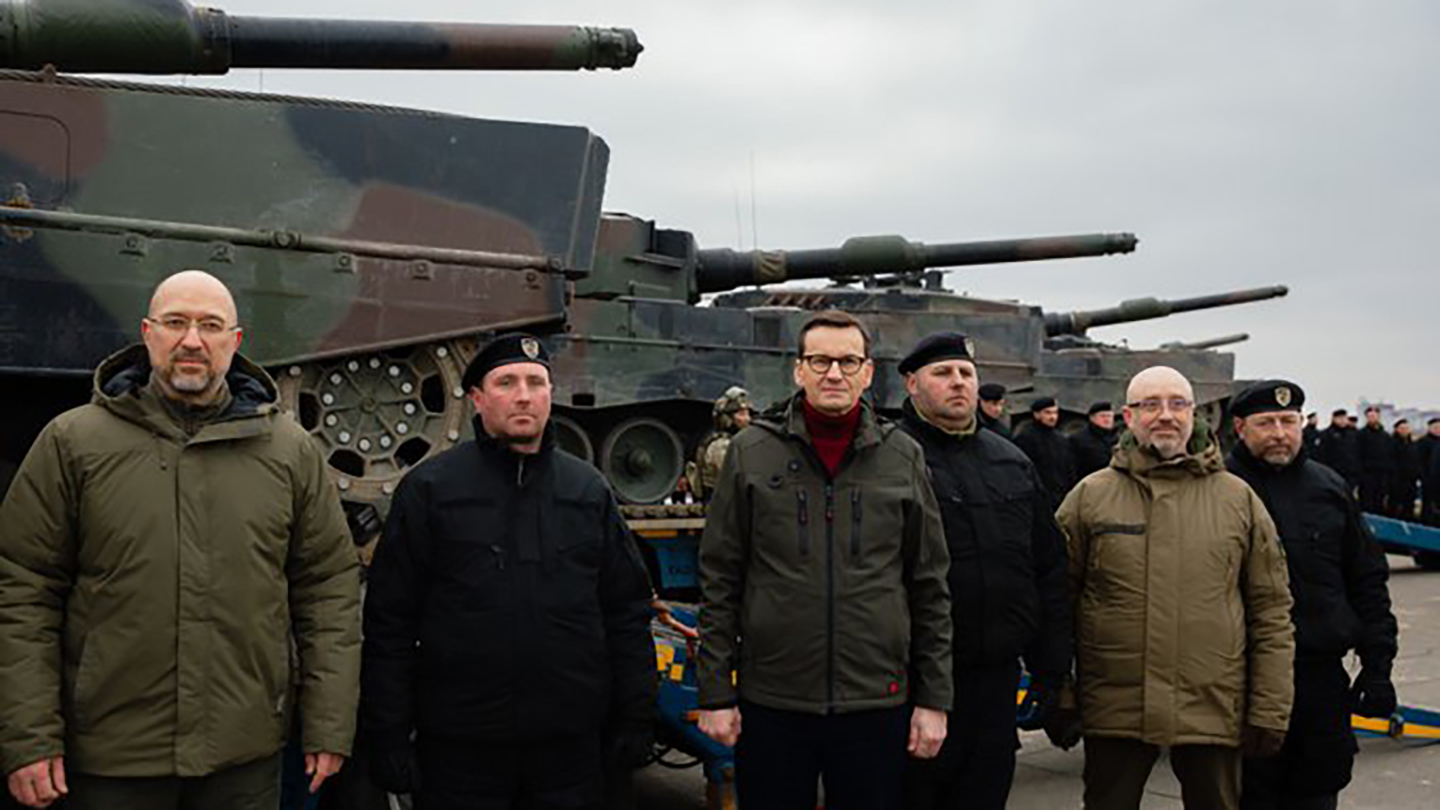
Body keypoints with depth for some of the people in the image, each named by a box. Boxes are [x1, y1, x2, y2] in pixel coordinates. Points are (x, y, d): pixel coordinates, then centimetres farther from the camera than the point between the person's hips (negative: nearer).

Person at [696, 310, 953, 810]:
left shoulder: (903, 458, 4)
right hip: (771, 705, -1)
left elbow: (930, 588, 6)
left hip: (877, 705, 1)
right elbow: (719, 581, 2)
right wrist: (715, 694, -1)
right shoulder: (751, 452, 1)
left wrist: (934, 699, 4)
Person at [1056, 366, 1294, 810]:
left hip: (1214, 711, 1)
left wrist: (1269, 711, 1)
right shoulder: (1090, 496, 2)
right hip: (1114, 711, -1)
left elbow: (1271, 611, 6)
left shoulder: (1239, 499, 6)